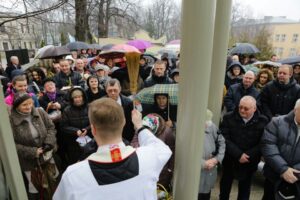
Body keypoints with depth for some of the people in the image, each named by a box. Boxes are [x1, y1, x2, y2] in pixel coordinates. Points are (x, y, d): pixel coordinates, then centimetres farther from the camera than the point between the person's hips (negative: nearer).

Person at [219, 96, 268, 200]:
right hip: (230, 160, 1)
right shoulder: (229, 118, -12)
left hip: (249, 162, 0)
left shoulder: (263, 121, -11)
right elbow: (225, 139, -16)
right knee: (226, 183, 22)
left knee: (245, 187, 19)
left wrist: (248, 156, -22)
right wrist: (238, 154, -23)